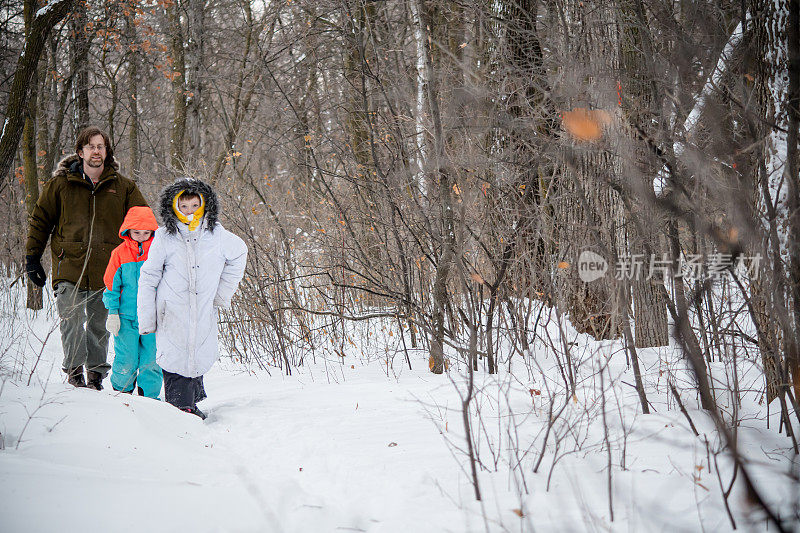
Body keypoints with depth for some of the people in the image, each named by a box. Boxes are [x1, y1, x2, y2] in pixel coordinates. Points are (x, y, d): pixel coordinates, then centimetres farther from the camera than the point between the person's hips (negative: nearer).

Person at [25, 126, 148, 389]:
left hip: (107, 268, 1)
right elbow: (40, 221, 11)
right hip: (70, 267, -1)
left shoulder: (123, 187, 8)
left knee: (99, 326, 7)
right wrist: (32, 257, 6)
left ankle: (96, 372, 17)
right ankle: (74, 370, 1)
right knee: (72, 321, -11)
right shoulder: (60, 184, 5)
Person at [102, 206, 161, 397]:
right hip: (126, 316, -1)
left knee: (151, 359, 2)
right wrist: (113, 313, 1)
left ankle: (150, 394, 16)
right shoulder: (120, 253, 1)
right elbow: (111, 285, 6)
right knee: (126, 360, -3)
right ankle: (122, 390, 19)